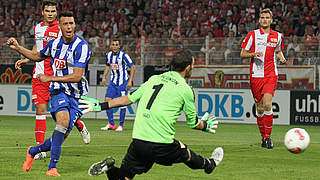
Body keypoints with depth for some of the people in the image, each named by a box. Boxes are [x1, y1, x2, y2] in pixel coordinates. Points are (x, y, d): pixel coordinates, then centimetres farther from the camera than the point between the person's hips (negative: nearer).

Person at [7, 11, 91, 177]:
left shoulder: (81, 46, -13)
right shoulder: (54, 43, 4)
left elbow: (77, 76, -19)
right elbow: (38, 56, 27)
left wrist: (50, 78, -17)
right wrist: (18, 48, 15)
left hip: (77, 95, -1)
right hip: (59, 91, 1)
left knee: (62, 135, -5)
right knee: (63, 121, -29)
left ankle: (33, 151, 25)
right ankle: (52, 168, -27)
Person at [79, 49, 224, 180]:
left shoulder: (154, 79, 14)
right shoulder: (185, 90, 0)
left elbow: (129, 98, 15)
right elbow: (193, 122, 11)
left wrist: (101, 106, 24)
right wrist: (205, 126, 33)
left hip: (137, 142, 4)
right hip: (162, 145, -3)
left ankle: (109, 167, -17)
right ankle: (208, 164, 48)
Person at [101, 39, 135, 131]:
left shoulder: (123, 55, -16)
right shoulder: (108, 55, 3)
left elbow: (132, 67, -12)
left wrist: (130, 81, -16)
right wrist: (104, 77, 14)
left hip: (123, 82, -6)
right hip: (113, 81, 6)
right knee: (107, 100, -3)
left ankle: (121, 125, 5)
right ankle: (111, 124, 6)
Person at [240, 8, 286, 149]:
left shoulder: (277, 36, 8)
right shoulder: (252, 35, 2)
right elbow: (242, 54, 4)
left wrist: (281, 57, 3)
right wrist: (253, 54, -15)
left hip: (271, 75, 0)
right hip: (255, 74, 0)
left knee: (267, 104, -16)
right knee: (260, 108, 3)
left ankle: (268, 137, -11)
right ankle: (263, 136, 16)